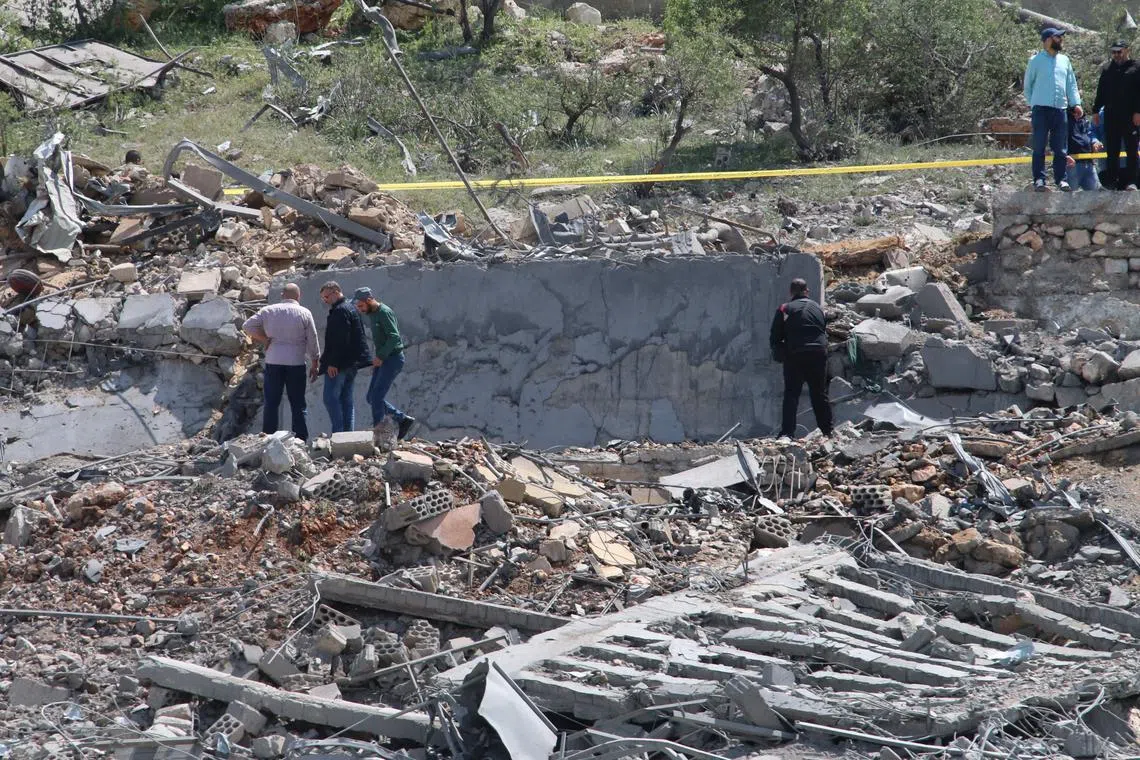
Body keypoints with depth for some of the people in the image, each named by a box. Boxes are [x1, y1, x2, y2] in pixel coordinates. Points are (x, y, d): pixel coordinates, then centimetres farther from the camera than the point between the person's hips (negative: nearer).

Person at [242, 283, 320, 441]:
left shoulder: (269, 311, 4)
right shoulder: (305, 313, 1)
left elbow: (248, 326, -2)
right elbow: (312, 342, 4)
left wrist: (264, 339, 4)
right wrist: (314, 365, 13)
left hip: (273, 363, 1)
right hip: (296, 363, -1)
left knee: (271, 404, 5)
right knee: (298, 405, 5)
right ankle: (301, 441, 2)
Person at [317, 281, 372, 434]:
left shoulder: (340, 311, -14)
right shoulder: (350, 309, 19)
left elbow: (339, 340, -22)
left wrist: (332, 363, -22)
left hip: (338, 365, -10)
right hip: (351, 363, 10)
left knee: (331, 398, -9)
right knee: (347, 399, 10)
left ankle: (338, 432, -13)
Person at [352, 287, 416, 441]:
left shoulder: (384, 313, -15)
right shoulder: (372, 314, 15)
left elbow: (394, 337, -23)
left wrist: (380, 357, -22)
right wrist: (376, 359, 15)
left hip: (392, 358, -10)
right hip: (382, 360, 10)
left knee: (377, 397, -12)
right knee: (372, 398, 7)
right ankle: (403, 419, 16)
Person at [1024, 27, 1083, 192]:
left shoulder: (1064, 60, 14)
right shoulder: (1036, 61, 2)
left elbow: (1071, 84, 14)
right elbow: (1028, 85, 9)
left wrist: (1076, 103, 3)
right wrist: (1031, 104, 2)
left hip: (1061, 109, 4)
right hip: (1041, 109, -4)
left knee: (1060, 149, 4)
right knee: (1039, 147, -3)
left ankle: (1061, 179, 9)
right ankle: (1039, 180, -3)